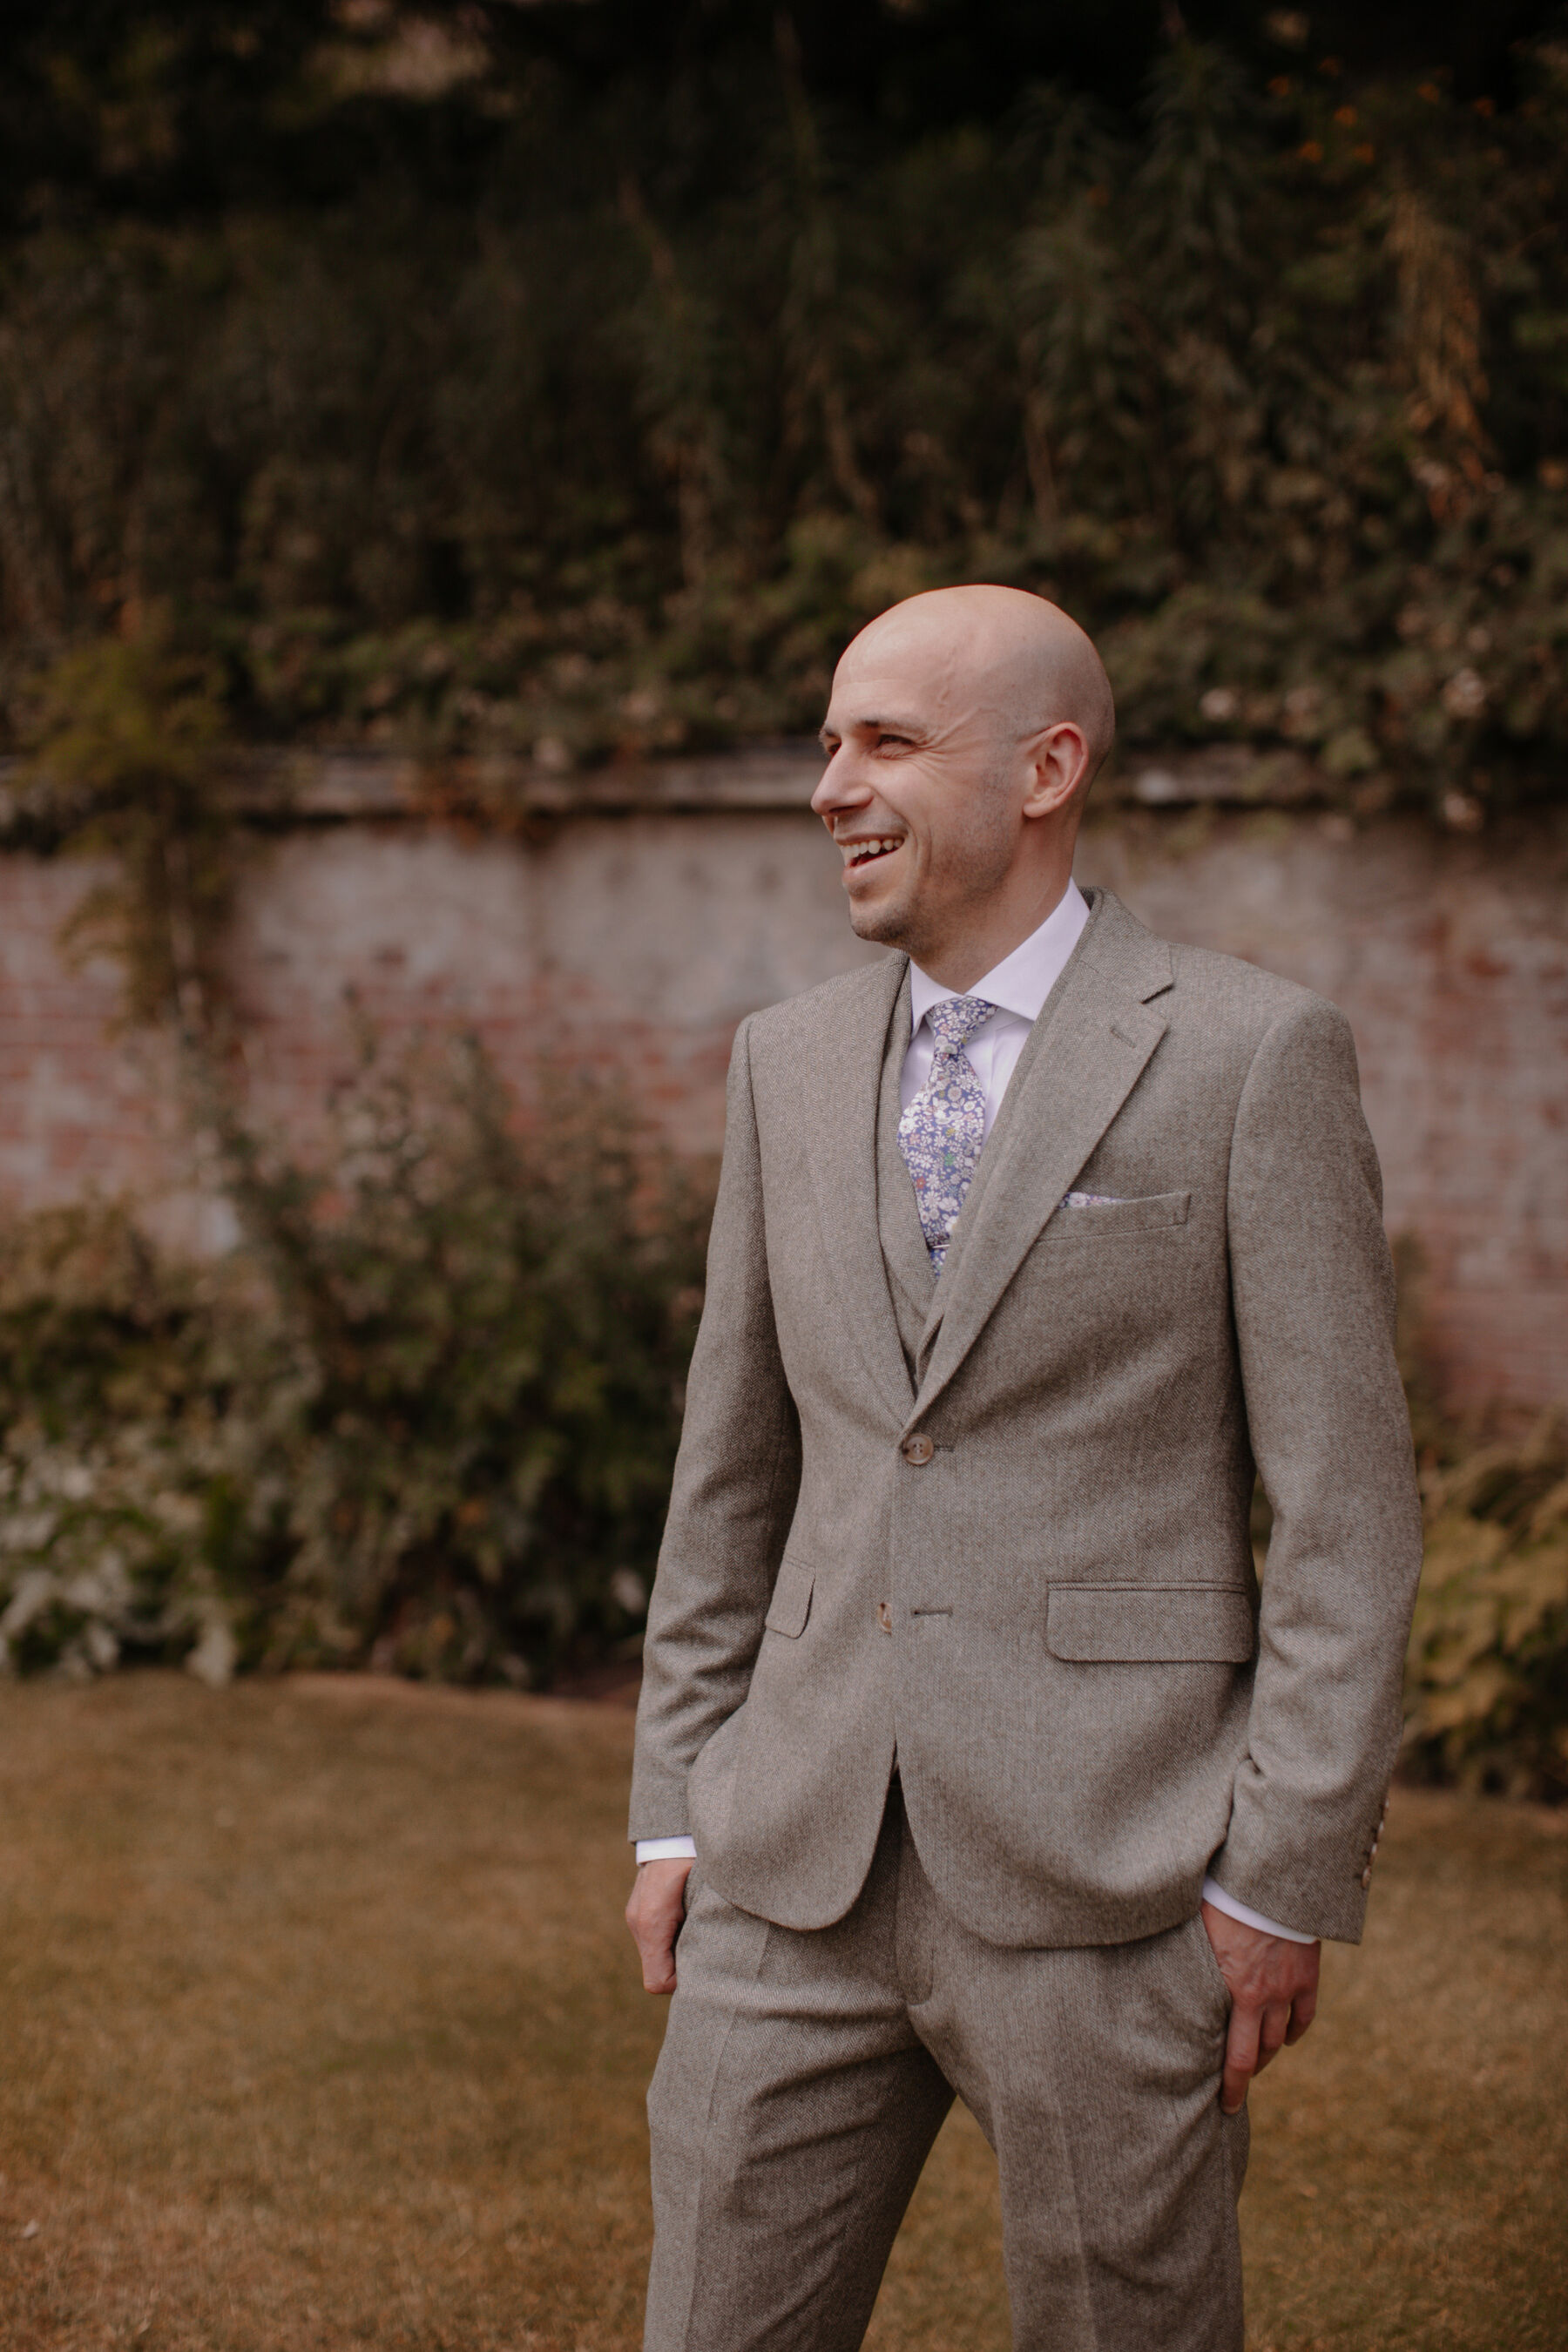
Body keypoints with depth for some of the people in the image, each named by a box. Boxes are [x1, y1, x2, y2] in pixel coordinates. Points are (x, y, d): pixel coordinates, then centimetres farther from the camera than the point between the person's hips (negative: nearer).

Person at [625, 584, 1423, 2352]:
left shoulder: (1254, 1056, -5)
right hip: (809, 1870, 5)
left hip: (1110, 1874, -4)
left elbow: (1347, 1507, -7)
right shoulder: (794, 1062, 10)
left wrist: (1289, 1880, -10)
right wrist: (675, 1812, 12)